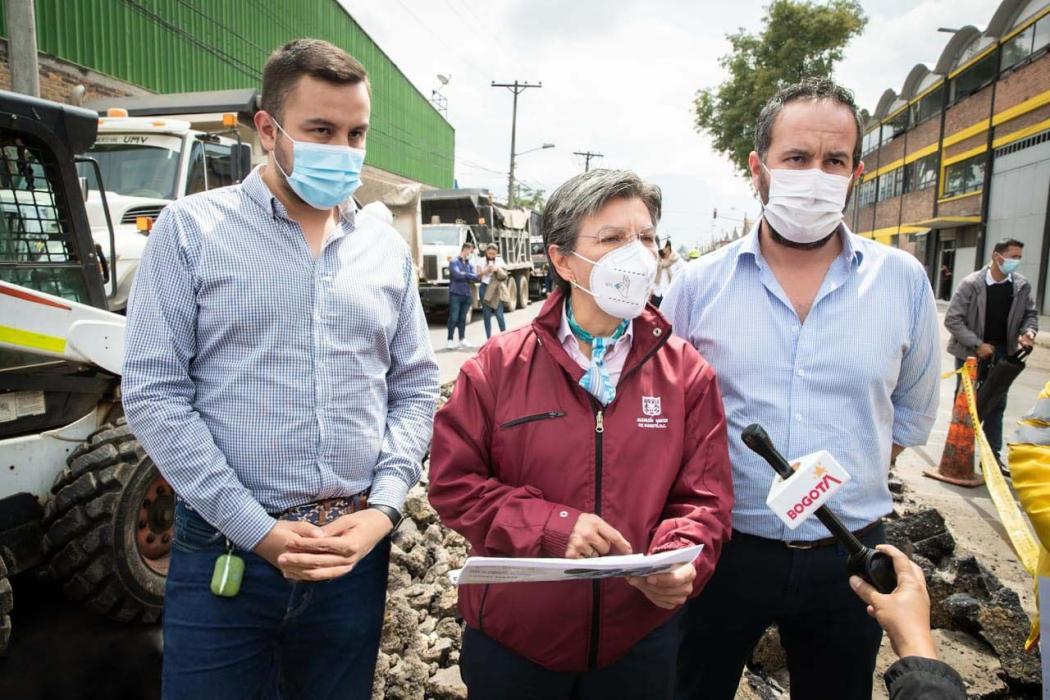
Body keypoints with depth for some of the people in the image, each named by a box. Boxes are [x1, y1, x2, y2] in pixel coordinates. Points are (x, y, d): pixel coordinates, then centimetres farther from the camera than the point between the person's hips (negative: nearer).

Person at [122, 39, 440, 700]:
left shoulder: (387, 248, 6)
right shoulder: (191, 229, -3)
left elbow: (415, 389, 7)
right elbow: (154, 393, -8)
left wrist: (384, 508, -6)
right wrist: (258, 530, -12)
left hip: (357, 548, 3)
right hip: (225, 551, -2)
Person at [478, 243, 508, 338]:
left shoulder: (499, 261, 4)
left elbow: (504, 276, -4)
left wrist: (497, 269, -22)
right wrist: (483, 272, -16)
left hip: (495, 290, -1)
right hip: (484, 289, 1)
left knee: (499, 315, -5)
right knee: (487, 315, 5)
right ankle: (489, 339, 10)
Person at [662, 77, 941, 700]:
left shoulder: (903, 281, -3)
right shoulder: (700, 284, -6)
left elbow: (913, 410, 10)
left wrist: (850, 483, 4)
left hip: (848, 555, 2)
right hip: (723, 548, -1)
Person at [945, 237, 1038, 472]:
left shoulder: (1022, 286, -1)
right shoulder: (971, 283, -14)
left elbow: (1030, 314, 12)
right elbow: (952, 319, -15)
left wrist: (1029, 331, -11)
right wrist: (977, 344, -19)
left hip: (1001, 354, 4)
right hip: (970, 352, -4)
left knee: (996, 405, 10)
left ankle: (993, 456, 20)